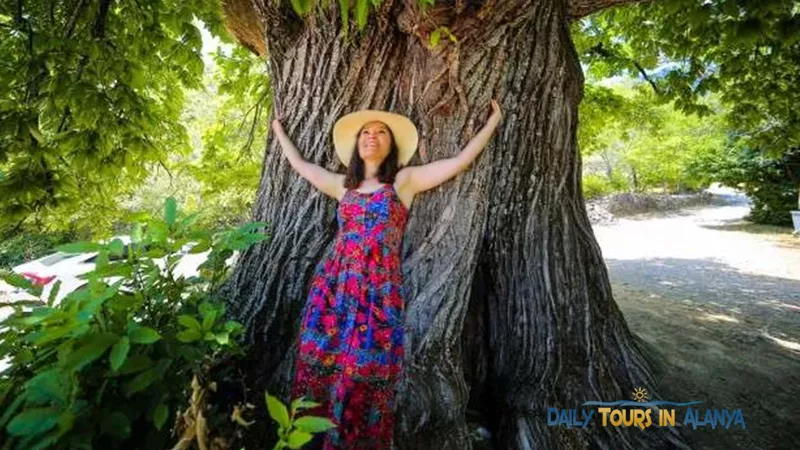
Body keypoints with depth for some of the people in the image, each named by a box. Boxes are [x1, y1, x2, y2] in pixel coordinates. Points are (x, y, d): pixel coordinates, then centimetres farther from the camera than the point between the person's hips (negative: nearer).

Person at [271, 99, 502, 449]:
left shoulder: (405, 180, 5)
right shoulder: (343, 184, 15)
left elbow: (461, 160, 3)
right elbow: (300, 165, 26)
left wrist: (492, 122, 10)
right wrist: (279, 131, 38)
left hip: (379, 289, -3)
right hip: (333, 285, 4)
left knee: (363, 372, -1)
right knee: (320, 363, 6)